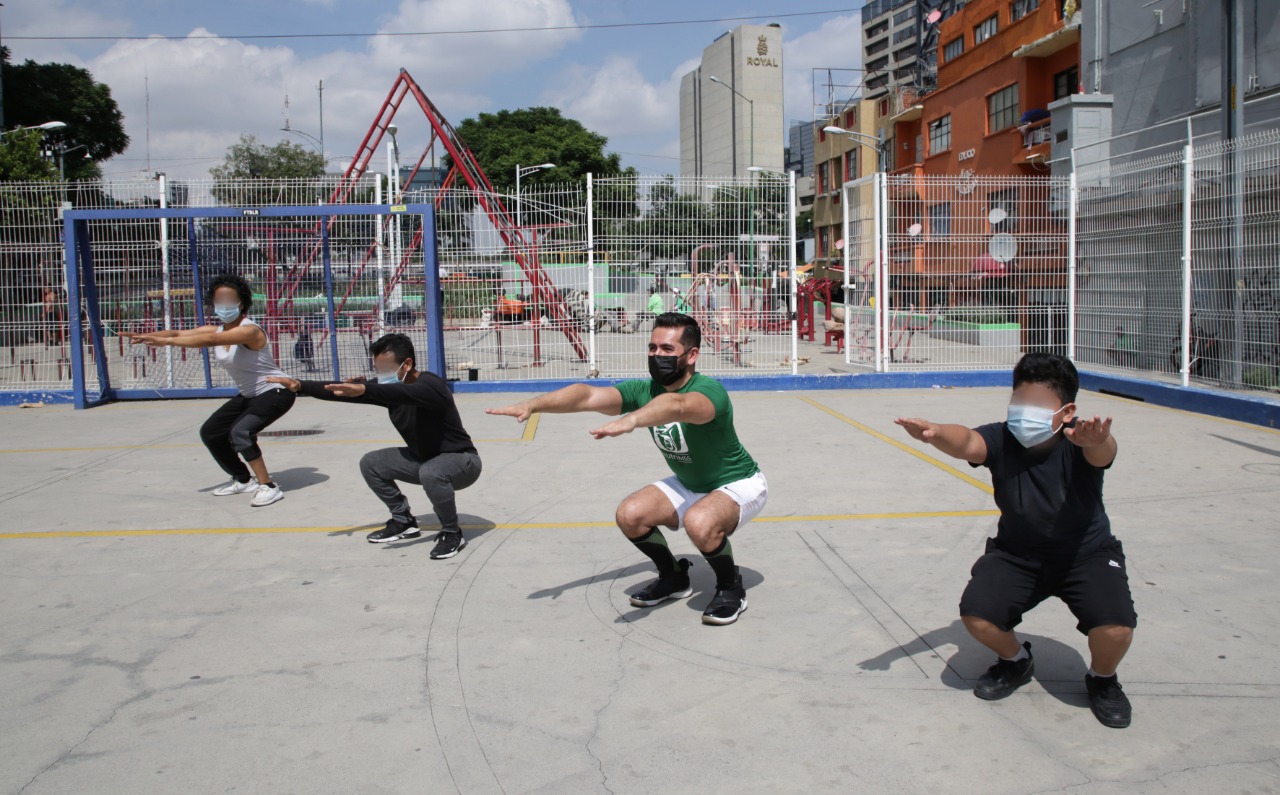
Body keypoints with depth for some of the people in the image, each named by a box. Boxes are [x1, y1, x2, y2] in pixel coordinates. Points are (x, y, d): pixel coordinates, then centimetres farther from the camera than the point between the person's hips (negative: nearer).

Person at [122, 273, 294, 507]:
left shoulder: (250, 330, -26)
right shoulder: (216, 331, 0)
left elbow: (209, 340, -42)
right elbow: (180, 333, -14)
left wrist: (168, 341, -47)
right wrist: (148, 336, -32)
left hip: (275, 391, -10)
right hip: (249, 395, 10)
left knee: (240, 431, -29)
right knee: (210, 432, 10)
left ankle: (269, 487, -19)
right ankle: (243, 480, 27)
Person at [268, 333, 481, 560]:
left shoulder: (430, 384, -29)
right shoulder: (385, 386, -5)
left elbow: (406, 393, -51)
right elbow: (341, 389, -7)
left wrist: (364, 390, -64)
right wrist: (300, 386, -17)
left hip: (462, 460, -8)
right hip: (425, 458, 8)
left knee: (430, 473, -40)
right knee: (370, 464, 3)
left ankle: (452, 533, -16)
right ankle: (404, 521, 17)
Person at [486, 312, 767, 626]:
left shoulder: (709, 390, -31)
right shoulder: (645, 390, -12)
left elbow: (676, 406, -56)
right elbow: (588, 395, -26)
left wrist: (632, 420, -75)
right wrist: (533, 405, -41)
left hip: (740, 483, -7)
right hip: (689, 483, 7)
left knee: (700, 522, -36)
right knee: (630, 515, -12)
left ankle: (731, 587, -6)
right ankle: (673, 577, 14)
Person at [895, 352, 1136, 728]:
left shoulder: (1077, 443, -24)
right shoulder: (1002, 439, -20)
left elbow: (1102, 453, -47)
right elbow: (966, 442, -41)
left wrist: (1096, 441, -74)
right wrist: (935, 432, -65)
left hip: (1086, 554, -2)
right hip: (1017, 554, 2)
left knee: (1115, 629, -26)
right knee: (976, 615, -20)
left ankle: (1102, 679, 13)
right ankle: (1016, 661, 17)